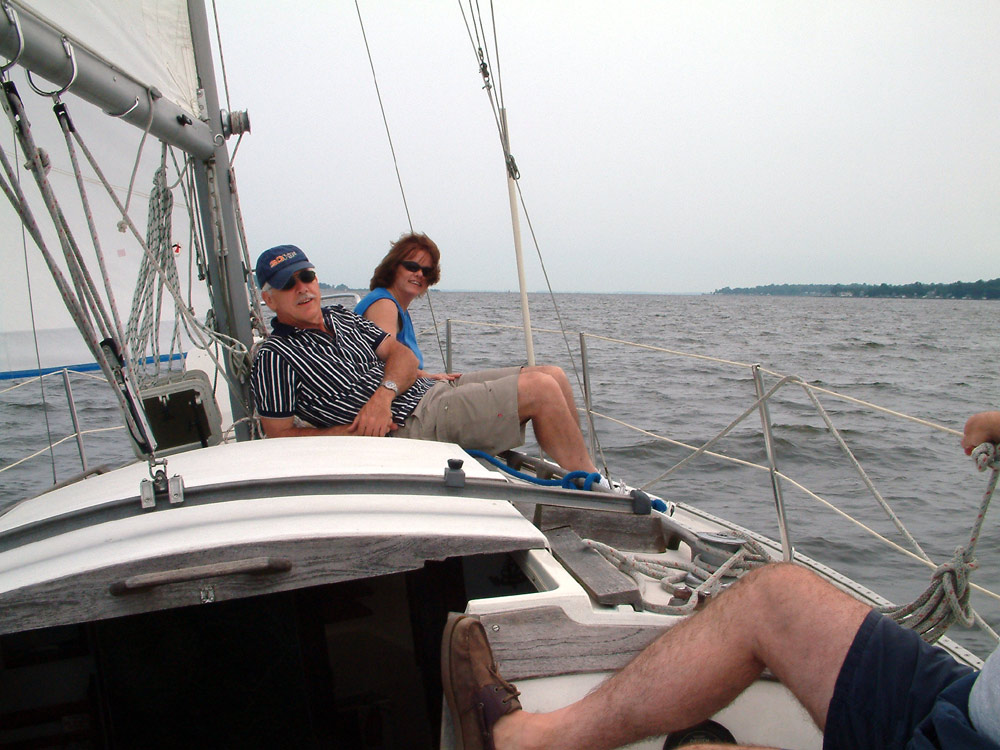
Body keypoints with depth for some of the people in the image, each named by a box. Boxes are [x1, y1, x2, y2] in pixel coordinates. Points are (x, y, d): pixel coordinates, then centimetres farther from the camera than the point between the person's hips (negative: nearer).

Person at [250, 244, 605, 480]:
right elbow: (279, 436, -10)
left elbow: (403, 355, 9)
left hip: (434, 390, 9)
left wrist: (384, 393, -13)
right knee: (540, 390, -18)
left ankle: (583, 472, 16)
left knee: (554, 376, 3)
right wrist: (358, 431, -15)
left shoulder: (340, 317, 15)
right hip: (409, 425, -8)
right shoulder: (275, 357, -7)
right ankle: (593, 488, -1)